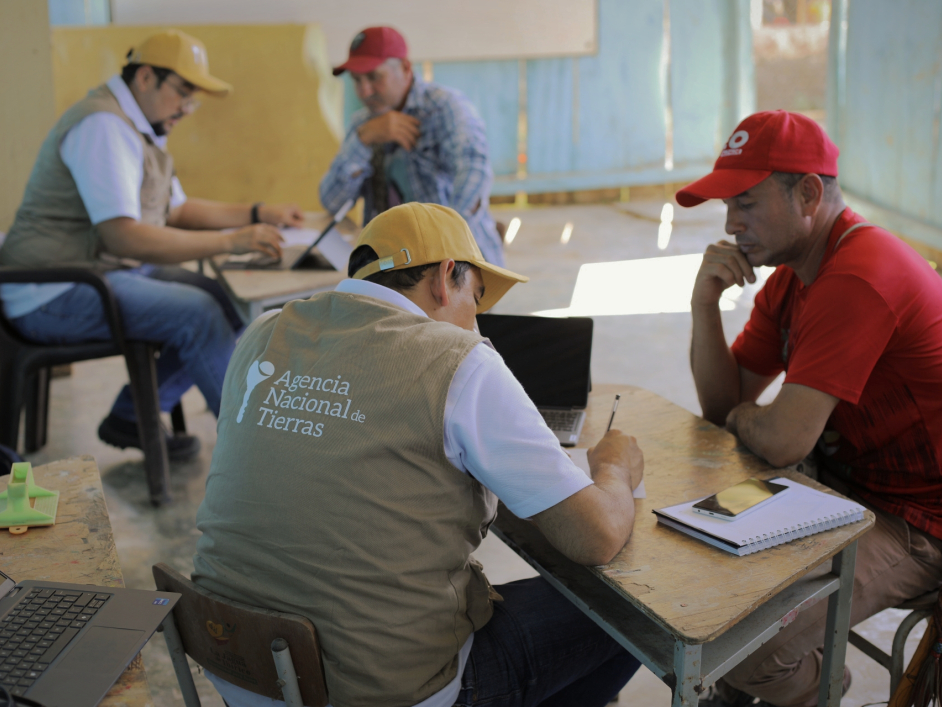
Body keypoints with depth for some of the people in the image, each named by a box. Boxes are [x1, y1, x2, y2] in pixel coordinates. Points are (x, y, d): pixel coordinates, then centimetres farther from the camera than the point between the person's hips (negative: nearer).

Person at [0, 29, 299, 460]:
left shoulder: (141, 127, 15)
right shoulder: (103, 126, -19)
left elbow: (176, 211, 23)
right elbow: (124, 237, -27)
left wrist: (256, 214, 9)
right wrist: (229, 241, -26)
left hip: (104, 273, 10)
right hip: (52, 293, -10)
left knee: (229, 300, -1)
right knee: (197, 312, -25)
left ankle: (132, 416, 4)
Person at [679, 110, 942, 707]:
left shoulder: (859, 277, -28)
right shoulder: (791, 275, 6)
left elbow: (782, 440, -31)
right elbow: (723, 402, 4)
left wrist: (740, 416, -8)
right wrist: (705, 303, -11)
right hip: (843, 488, 10)